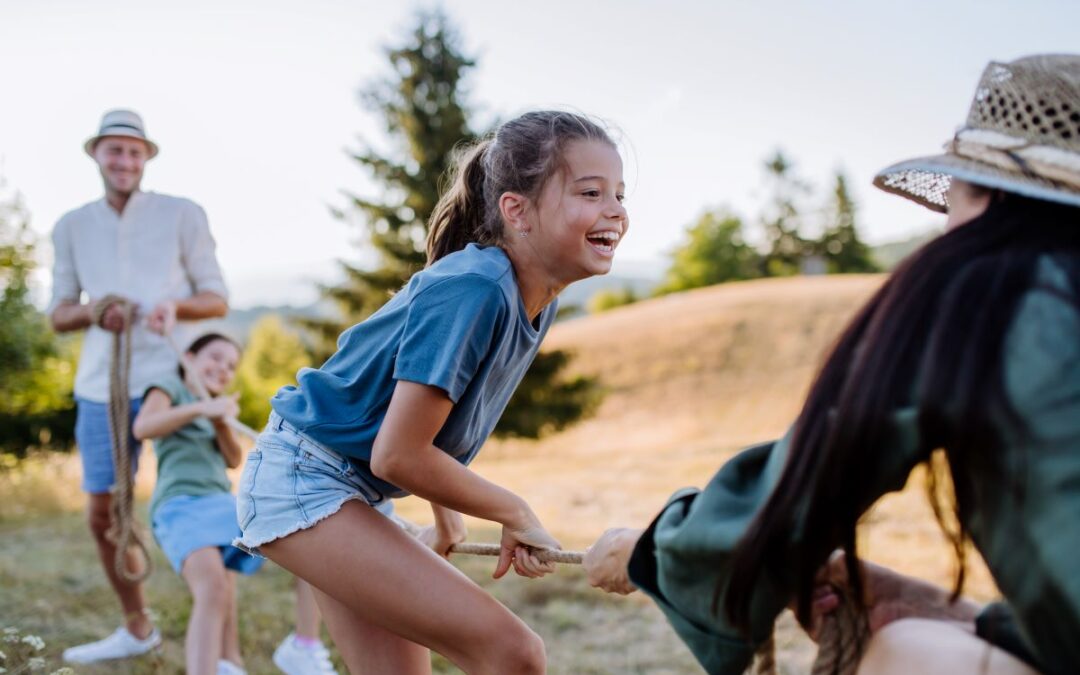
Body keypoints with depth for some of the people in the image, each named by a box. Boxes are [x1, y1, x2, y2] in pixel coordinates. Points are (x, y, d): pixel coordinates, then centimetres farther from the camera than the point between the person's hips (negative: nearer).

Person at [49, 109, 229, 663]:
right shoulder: (71, 228, 11)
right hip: (101, 387, 4)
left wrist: (176, 306, -20)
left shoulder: (183, 215, 2)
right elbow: (58, 314, 12)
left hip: (170, 380, -4)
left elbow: (218, 298, 2)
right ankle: (137, 628, 26)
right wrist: (93, 311, -11)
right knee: (102, 513, 8)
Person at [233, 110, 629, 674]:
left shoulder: (534, 303, 2)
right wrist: (516, 515, -13)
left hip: (349, 493, 9)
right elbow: (398, 456, -25)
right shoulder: (472, 289, -25)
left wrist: (445, 521, 19)